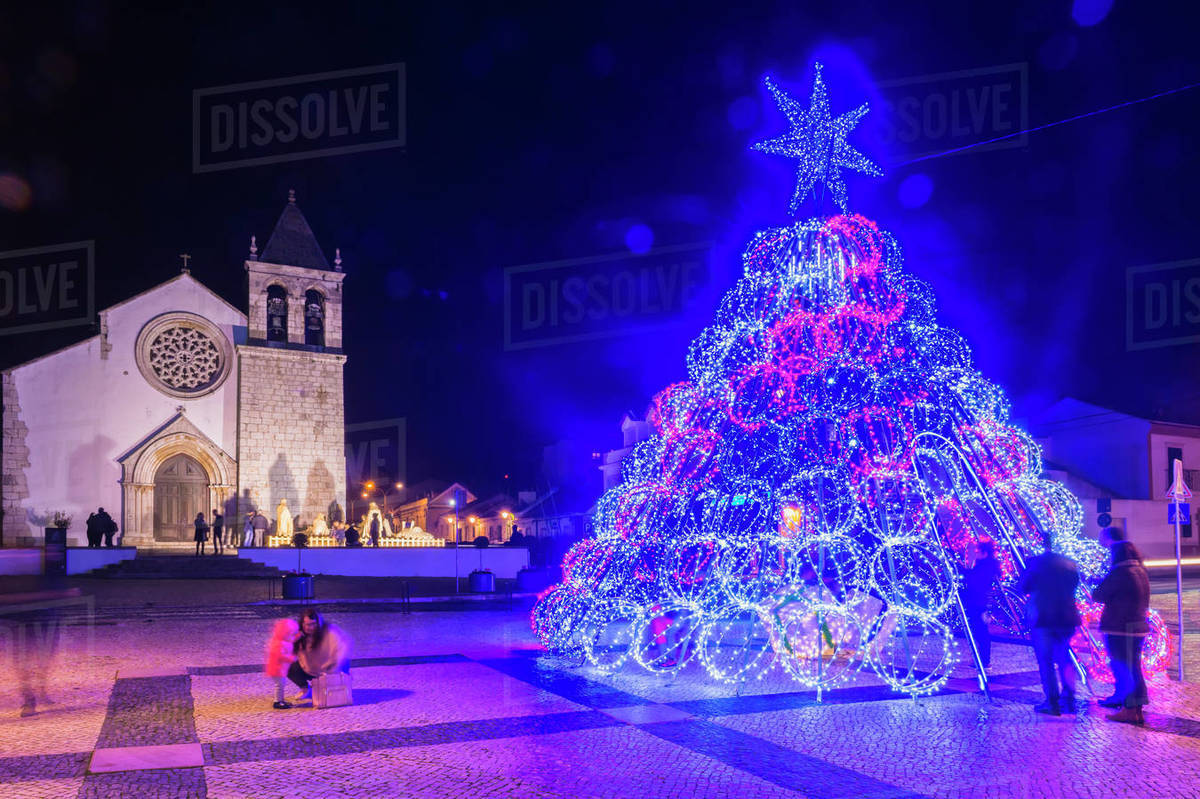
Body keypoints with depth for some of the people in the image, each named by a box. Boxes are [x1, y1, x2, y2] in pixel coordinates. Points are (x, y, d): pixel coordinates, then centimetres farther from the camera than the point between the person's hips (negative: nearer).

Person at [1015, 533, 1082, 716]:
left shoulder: (1035, 562, -10)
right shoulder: (1070, 564, 5)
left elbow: (1021, 588, -5)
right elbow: (1073, 587, 16)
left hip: (1043, 620, -5)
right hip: (1067, 620, 5)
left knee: (1045, 662, 2)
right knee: (1064, 659, 19)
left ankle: (1052, 702, 1)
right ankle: (1069, 699, 15)